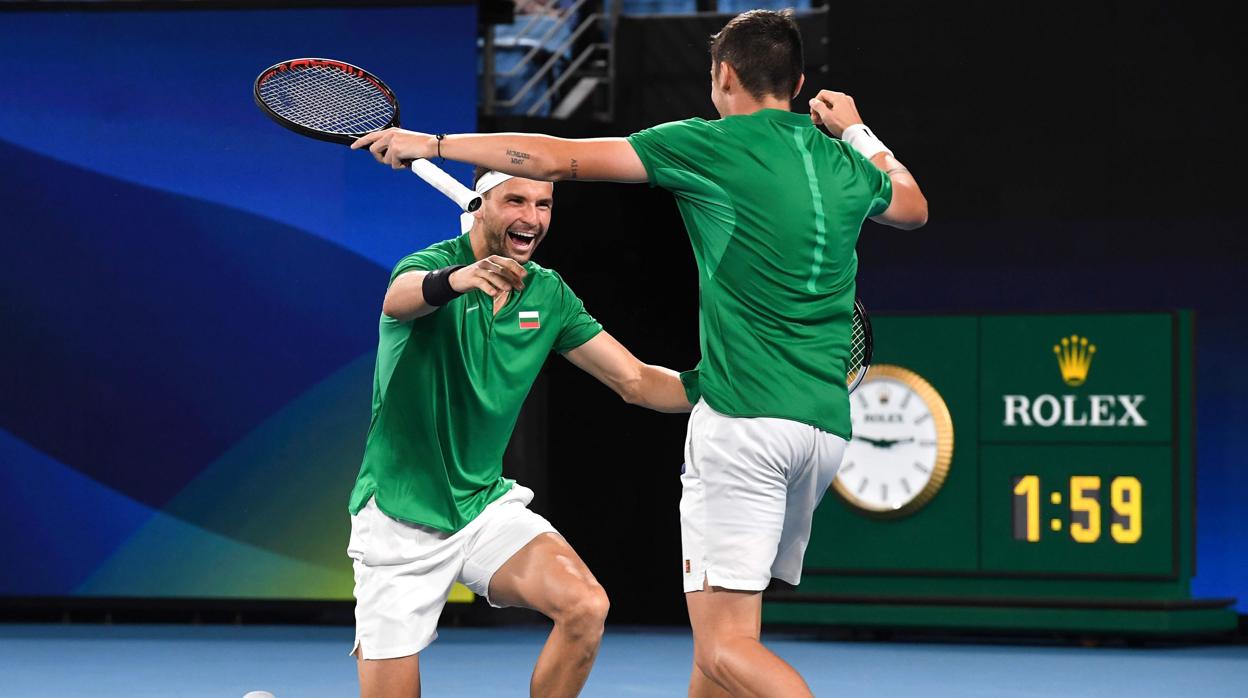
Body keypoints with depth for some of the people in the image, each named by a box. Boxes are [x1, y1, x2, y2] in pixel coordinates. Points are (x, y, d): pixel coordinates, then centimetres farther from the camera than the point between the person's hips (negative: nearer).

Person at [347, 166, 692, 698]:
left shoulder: (549, 295, 1)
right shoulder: (431, 264, -16)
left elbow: (636, 381, 3)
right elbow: (399, 298, -41)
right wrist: (457, 279, -64)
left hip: (485, 503, 4)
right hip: (400, 520, -4)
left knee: (585, 606, -23)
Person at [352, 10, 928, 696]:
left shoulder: (712, 145, -2)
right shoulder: (848, 167, 14)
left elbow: (560, 158, -2)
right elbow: (913, 206, 38)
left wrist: (431, 142, 7)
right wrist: (857, 130, 47)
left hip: (745, 415, -7)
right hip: (826, 427, 7)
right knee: (723, 632, 16)